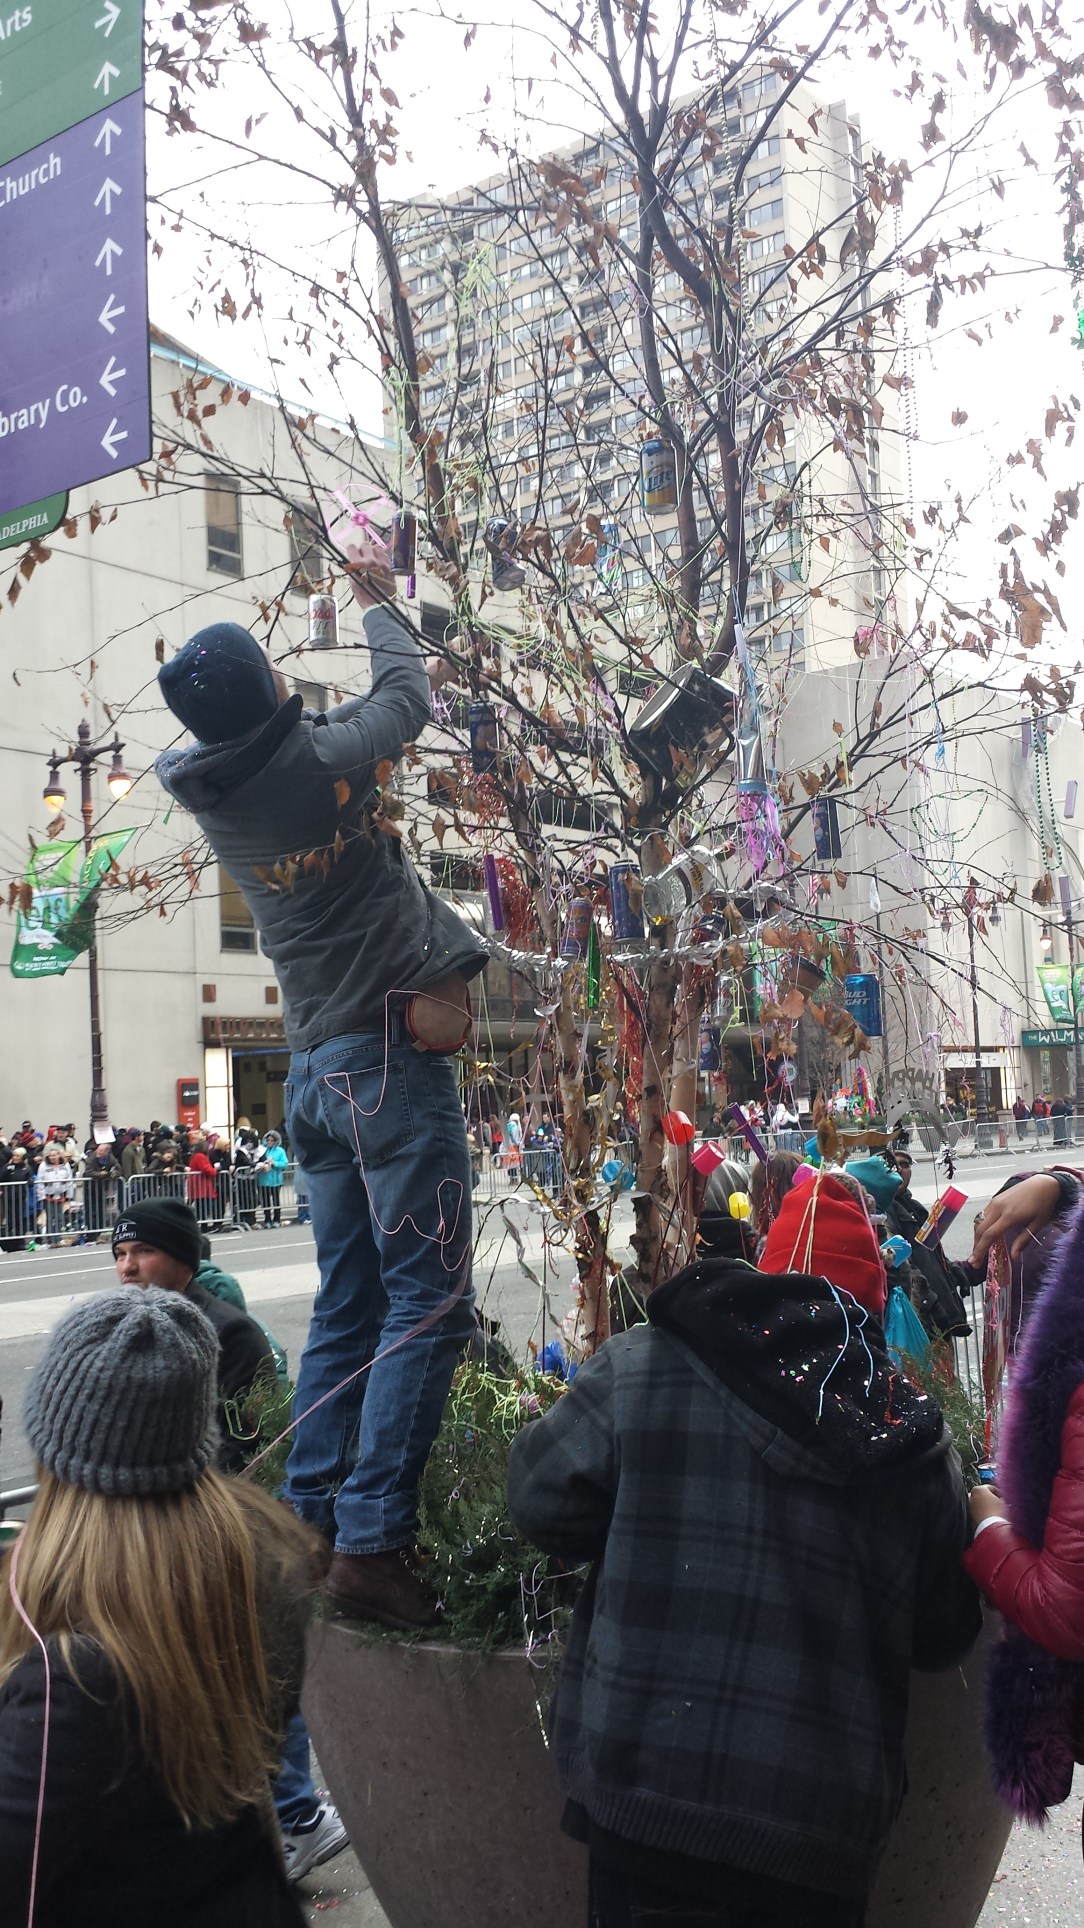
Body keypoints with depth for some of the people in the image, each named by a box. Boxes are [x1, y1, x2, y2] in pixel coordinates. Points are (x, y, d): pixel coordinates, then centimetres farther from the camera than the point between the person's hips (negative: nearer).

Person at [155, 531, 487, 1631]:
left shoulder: (202, 790, 5)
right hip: (391, 1053, -7)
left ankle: (307, 1526, 15)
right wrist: (377, 602, 27)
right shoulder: (326, 753, -10)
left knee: (347, 1305, 13)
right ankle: (371, 1539, -8)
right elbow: (408, 695, 9)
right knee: (429, 1301, -5)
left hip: (312, 1072, 7)